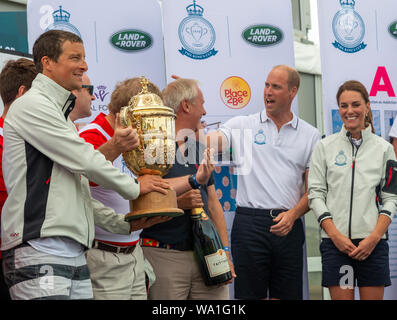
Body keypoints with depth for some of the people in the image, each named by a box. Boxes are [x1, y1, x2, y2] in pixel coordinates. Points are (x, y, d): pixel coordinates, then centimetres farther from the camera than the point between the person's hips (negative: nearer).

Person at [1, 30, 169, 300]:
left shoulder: (58, 113, 25)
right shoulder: (33, 105, -5)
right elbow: (85, 161, -11)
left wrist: (125, 224, 22)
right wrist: (134, 187, 3)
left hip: (74, 254, 9)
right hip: (39, 250, -9)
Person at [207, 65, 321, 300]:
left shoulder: (310, 135, 9)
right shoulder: (242, 126, 5)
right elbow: (207, 144, -10)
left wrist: (293, 215, -7)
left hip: (289, 226, 2)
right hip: (250, 222, -2)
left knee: (287, 295, 7)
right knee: (251, 294, 1)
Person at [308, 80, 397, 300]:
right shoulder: (325, 147, 7)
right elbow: (315, 194, 3)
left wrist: (374, 237, -8)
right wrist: (335, 235, -8)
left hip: (372, 243, 0)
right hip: (335, 242, 0)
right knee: (341, 297, -1)